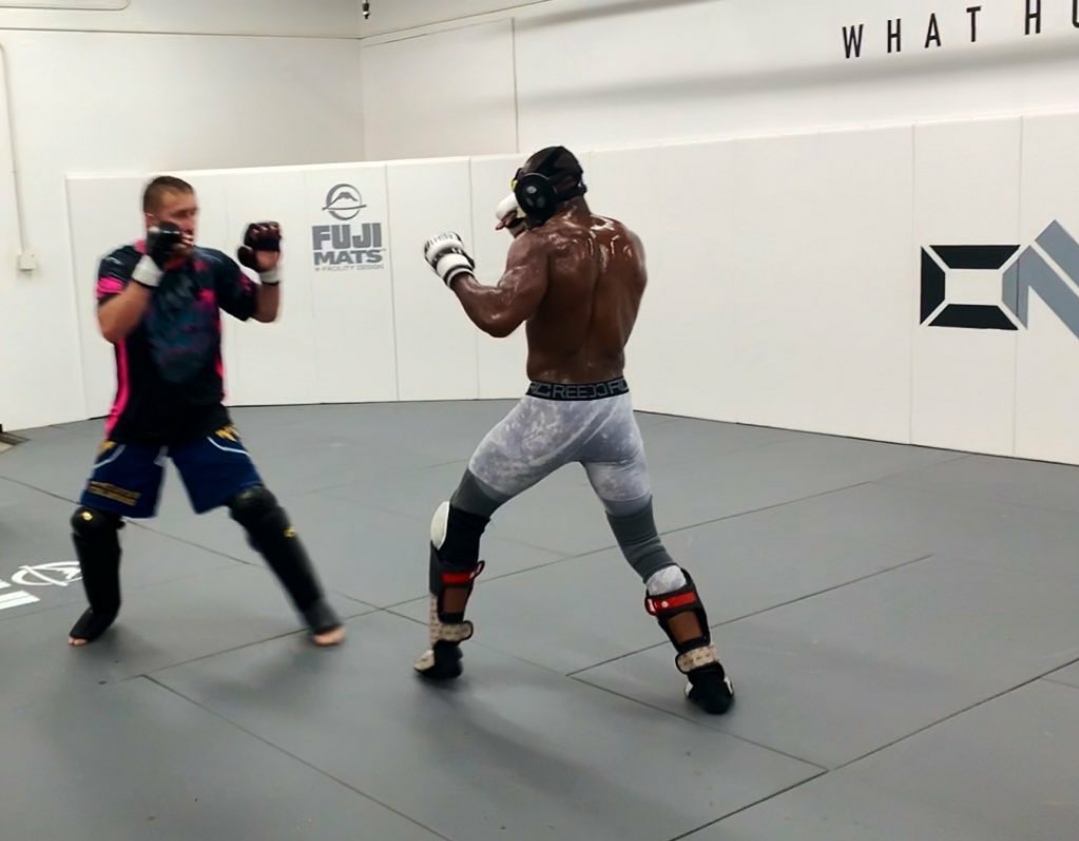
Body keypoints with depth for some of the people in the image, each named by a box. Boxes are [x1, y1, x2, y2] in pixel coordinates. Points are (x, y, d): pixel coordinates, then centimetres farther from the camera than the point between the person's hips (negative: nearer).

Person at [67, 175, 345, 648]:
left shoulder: (212, 265, -5)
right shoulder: (121, 264, -10)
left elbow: (264, 314, 5)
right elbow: (111, 329, -28)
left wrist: (268, 271, -15)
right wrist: (152, 265, -35)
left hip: (203, 418, 0)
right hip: (138, 422, 0)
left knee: (256, 507, -12)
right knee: (92, 522, 4)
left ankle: (313, 605, 1)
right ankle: (103, 608, 32)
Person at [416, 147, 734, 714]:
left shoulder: (541, 243, -12)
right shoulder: (629, 242, 7)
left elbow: (499, 317, -26)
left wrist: (454, 270, -11)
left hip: (549, 410, -5)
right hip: (615, 408, 5)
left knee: (459, 519, 18)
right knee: (645, 545, 16)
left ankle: (443, 649, 26)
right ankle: (706, 672, 8)